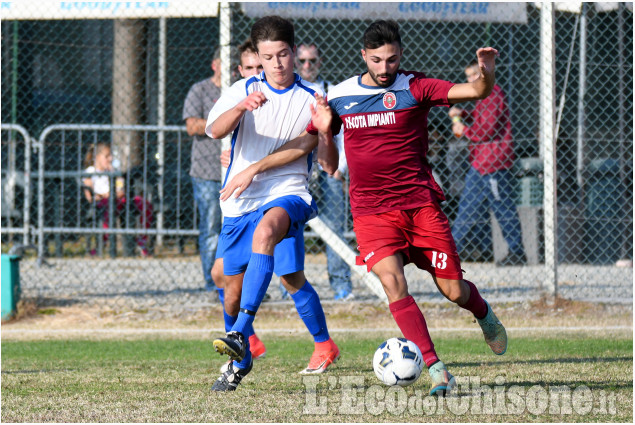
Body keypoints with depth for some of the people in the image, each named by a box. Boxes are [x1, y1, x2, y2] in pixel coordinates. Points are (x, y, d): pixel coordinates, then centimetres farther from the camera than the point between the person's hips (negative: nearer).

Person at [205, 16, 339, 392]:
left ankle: (240, 334, -45)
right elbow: (214, 130, -11)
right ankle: (240, 360, 31)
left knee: (266, 231, -37)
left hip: (286, 193, -4)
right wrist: (241, 107, -31)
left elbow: (303, 146, -5)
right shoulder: (244, 89, 7)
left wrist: (254, 170, -13)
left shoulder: (312, 98, 6)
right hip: (239, 202, 4)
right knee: (234, 285, 6)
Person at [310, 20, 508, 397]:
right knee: (392, 281, -21)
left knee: (453, 290, 1)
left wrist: (487, 72, -36)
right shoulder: (340, 97, 6)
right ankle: (435, 368, -17)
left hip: (420, 203, -1)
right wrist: (324, 131, -4)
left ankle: (484, 313, 38)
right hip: (371, 210, 1)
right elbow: (330, 166, 15)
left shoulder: (414, 89, -3)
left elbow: (476, 92, -15)